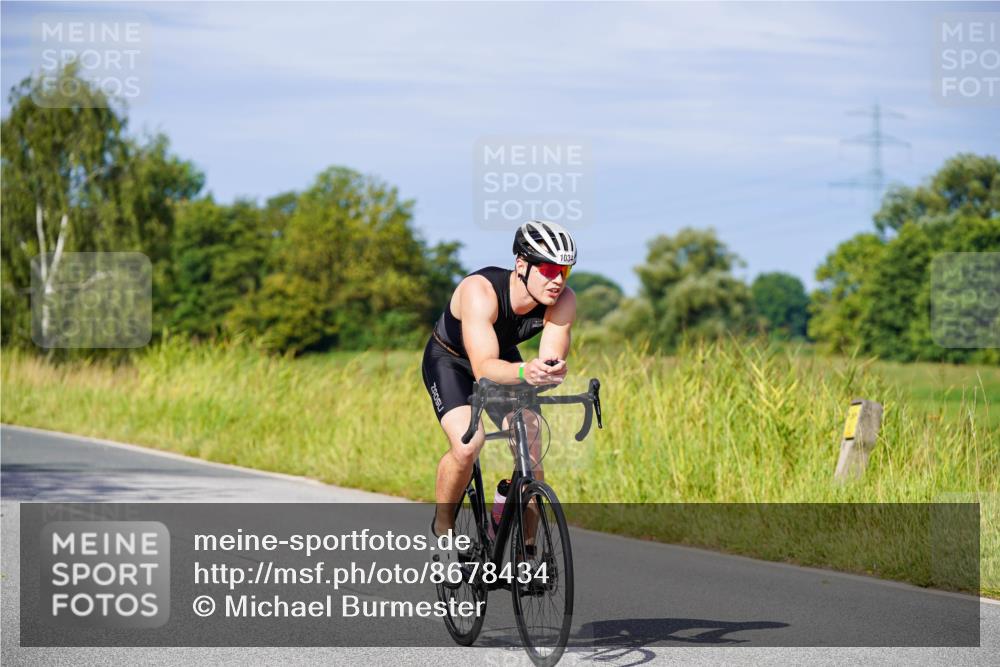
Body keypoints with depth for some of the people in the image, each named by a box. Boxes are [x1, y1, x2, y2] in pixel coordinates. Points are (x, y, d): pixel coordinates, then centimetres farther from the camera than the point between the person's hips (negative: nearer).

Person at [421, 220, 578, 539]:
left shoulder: (563, 301, -26)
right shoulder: (480, 290, -39)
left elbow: (551, 361, -32)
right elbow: (484, 369, -47)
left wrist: (552, 372, -56)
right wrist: (524, 372, -67)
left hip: (505, 358, 4)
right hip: (450, 361, -4)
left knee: (531, 457, -14)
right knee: (467, 445, -28)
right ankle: (442, 527, -2)